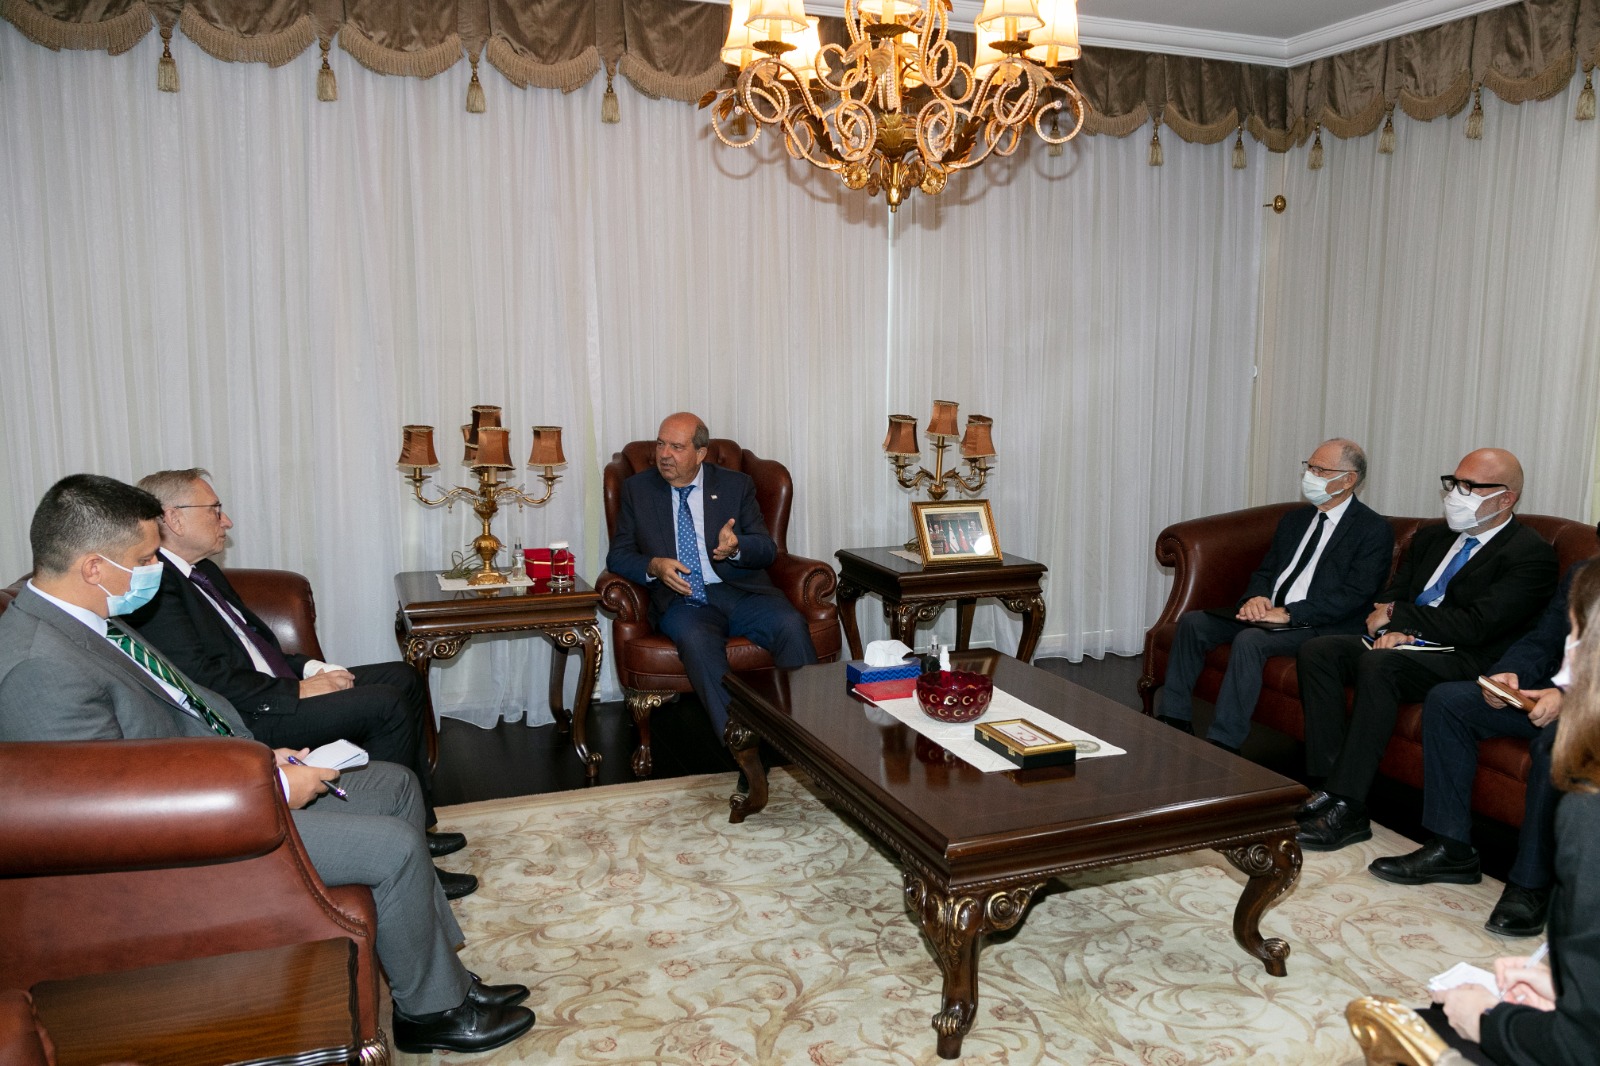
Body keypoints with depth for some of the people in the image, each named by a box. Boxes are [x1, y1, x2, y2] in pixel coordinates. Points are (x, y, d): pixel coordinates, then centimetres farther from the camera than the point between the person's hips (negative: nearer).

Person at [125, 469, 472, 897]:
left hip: (276, 687, 11)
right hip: (245, 720, -11)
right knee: (388, 705, -20)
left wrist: (308, 668, 4)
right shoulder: (155, 587, -15)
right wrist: (297, 691, -18)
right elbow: (206, 676, -22)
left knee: (403, 678, 6)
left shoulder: (202, 571, 17)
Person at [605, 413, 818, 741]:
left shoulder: (736, 485, 11)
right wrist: (653, 566, -12)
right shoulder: (637, 489, 13)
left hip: (740, 592, 1)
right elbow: (617, 556, 11)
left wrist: (736, 546, -19)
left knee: (791, 625, -29)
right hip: (682, 600, -1)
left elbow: (767, 550, 5)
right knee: (697, 639, -36)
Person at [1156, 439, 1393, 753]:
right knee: (1193, 622, -12)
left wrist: (1289, 614, -21)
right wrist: (1255, 598, -6)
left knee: (1249, 640, -34)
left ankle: (1223, 745, -30)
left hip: (1321, 625, -7)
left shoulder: (1374, 530, -4)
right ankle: (1176, 721, -7)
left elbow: (1353, 596, -14)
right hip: (1268, 612, 8)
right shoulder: (1294, 520, 19)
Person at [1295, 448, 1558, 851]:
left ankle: (1348, 809, -32)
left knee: (1379, 663, -36)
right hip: (1404, 647, 8)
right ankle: (1328, 784, -19)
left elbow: (1476, 625, -15)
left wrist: (1395, 617, -9)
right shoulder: (1431, 538, 20)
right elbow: (1390, 597, 17)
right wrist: (1392, 627, -8)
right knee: (1316, 650, -17)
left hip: (1463, 662, -8)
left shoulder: (1531, 554, -4)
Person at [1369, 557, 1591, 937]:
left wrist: (1569, 697, -29)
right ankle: (1452, 849, -7)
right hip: (1547, 692, 8)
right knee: (1445, 699, -8)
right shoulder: (1579, 575, 16)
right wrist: (1510, 673, -6)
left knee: (1556, 739, -38)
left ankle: (1530, 885, -26)